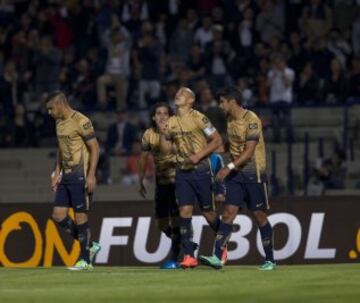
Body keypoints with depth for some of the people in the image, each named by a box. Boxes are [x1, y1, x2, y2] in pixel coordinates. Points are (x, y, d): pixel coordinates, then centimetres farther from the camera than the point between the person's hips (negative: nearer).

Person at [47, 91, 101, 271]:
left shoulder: (81, 121, -14)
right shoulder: (59, 122, 13)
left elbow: (95, 148, -14)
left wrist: (91, 175, -19)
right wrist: (57, 173, 16)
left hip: (80, 176, -9)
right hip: (66, 175, 9)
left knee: (80, 216, -5)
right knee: (58, 215, 3)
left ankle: (85, 261, 3)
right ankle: (88, 248, 14)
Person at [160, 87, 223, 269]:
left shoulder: (198, 118, -9)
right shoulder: (171, 123, 8)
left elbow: (217, 140, -8)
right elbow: (166, 147, 16)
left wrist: (199, 155, -17)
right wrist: (163, 135, -4)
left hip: (200, 169, -4)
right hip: (182, 171, 4)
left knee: (208, 211, 3)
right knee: (184, 211, -6)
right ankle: (189, 256, -6)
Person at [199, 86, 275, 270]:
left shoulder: (251, 120, -15)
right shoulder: (230, 120, 8)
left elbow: (249, 151, -21)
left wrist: (229, 168, -27)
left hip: (253, 173, -6)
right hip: (235, 174, 6)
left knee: (259, 215, 0)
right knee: (228, 213, -5)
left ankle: (270, 260, 10)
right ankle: (217, 258, -15)